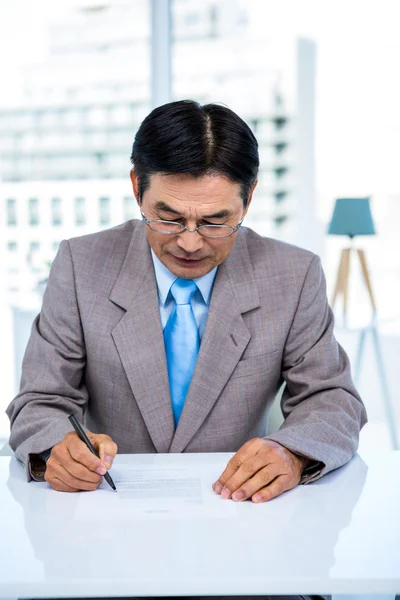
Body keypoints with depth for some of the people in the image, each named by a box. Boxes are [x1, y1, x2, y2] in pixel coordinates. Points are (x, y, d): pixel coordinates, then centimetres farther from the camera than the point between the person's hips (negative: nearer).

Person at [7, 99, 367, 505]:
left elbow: (333, 401, -2)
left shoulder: (295, 277, -3)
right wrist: (56, 448, -26)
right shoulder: (81, 267, -4)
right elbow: (41, 404, -3)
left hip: (236, 507, 0)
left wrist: (292, 453, -24)